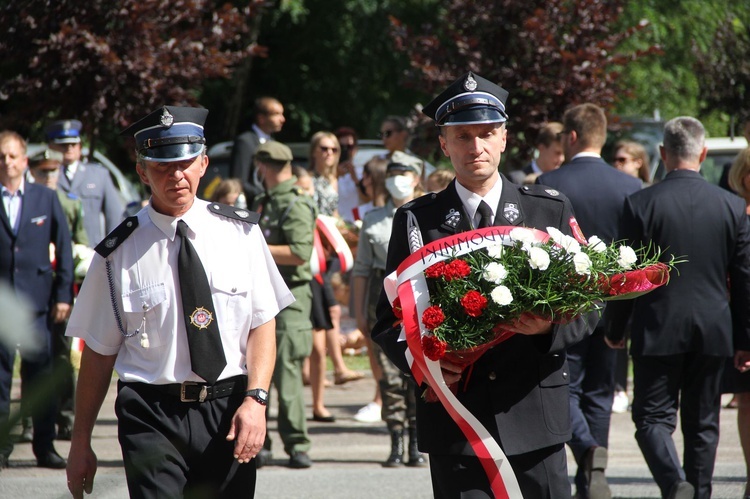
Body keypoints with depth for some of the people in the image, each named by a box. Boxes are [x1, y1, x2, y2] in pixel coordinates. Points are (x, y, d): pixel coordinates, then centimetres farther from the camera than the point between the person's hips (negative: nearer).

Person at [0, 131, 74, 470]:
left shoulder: (46, 198, 7)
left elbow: (64, 248, 8)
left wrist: (63, 294, 3)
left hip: (36, 299, 1)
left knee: (41, 373, 3)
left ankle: (45, 446, 11)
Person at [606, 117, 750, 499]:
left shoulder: (640, 204, -8)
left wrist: (615, 329, 7)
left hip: (658, 329, -3)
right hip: (713, 332, 3)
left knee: (653, 417, 1)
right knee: (702, 423, 12)